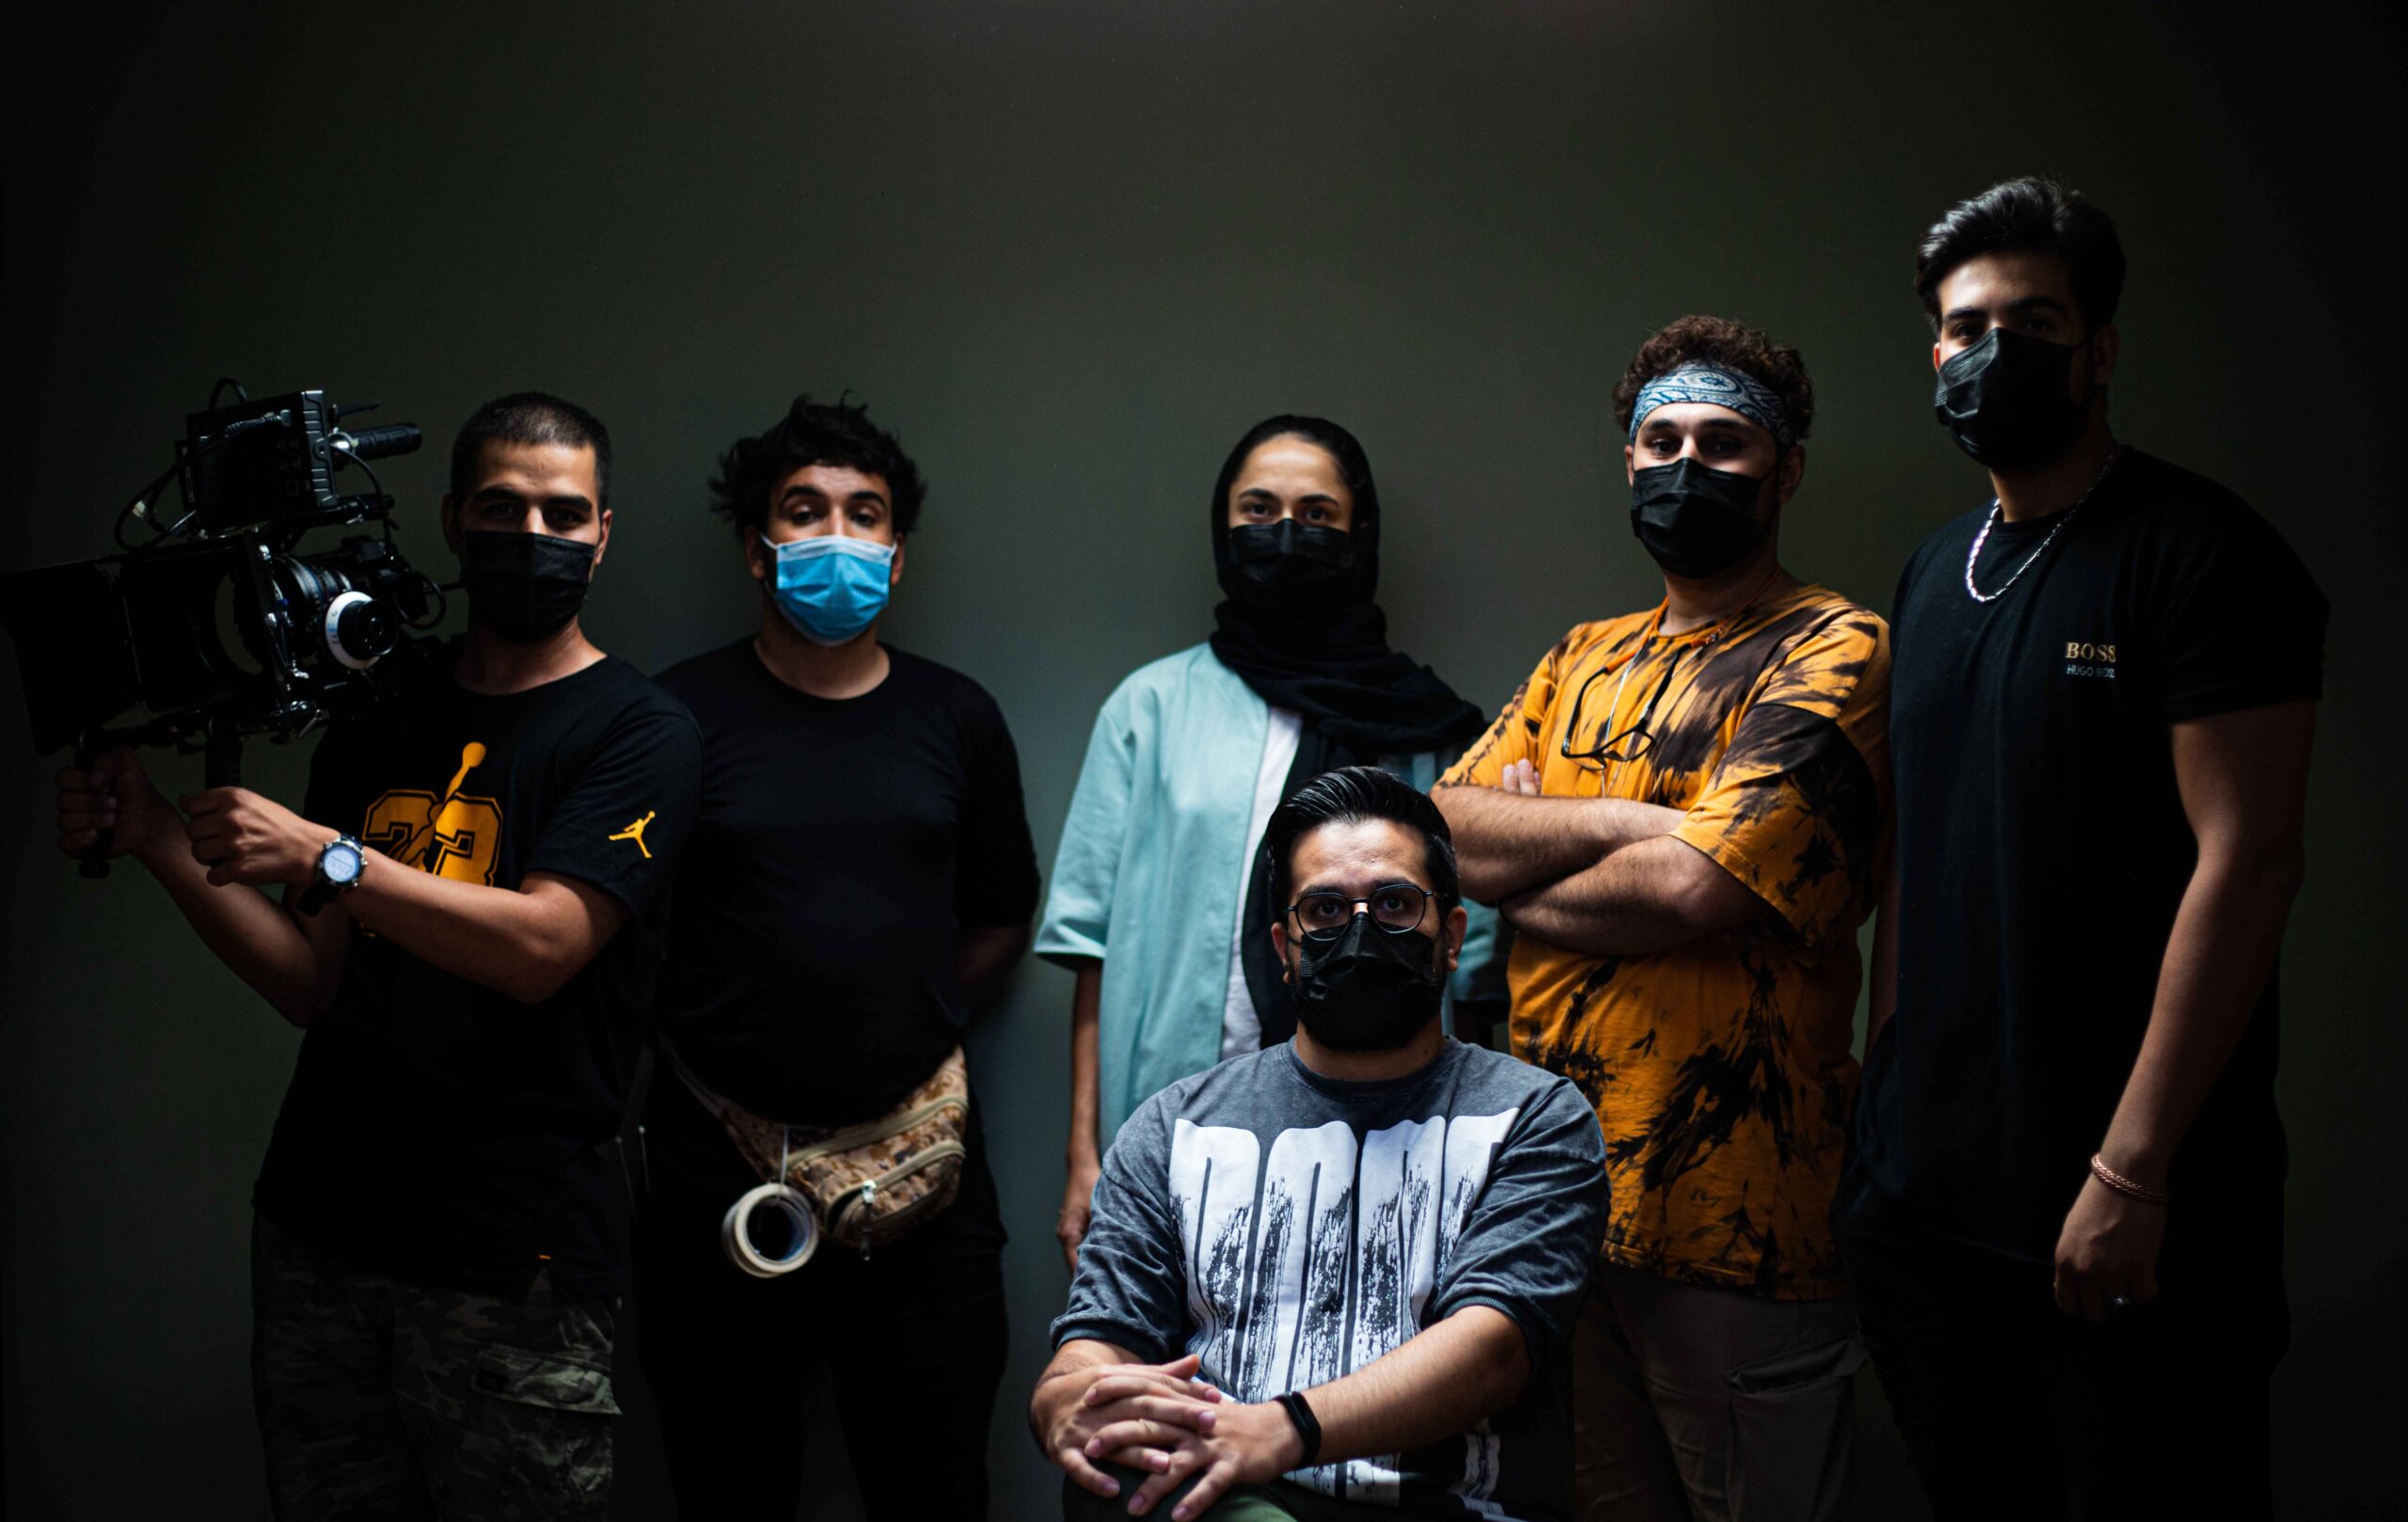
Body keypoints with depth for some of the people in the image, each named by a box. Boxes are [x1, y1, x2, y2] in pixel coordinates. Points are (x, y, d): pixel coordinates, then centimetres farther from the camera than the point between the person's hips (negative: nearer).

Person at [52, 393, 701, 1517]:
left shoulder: (637, 731, -4)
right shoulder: (376, 723, 13)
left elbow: (539, 947, -17)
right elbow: (312, 985, 9)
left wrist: (326, 857, -22)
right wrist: (158, 842, -2)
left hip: (509, 1257, -5)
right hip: (317, 1227, 5)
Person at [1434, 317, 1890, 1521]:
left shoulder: (1833, 651, -7)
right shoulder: (1583, 657, 15)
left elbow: (1690, 887, -20)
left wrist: (1512, 886, -4)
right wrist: (1619, 820, -12)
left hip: (1731, 1215, -6)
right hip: (1544, 1186, 6)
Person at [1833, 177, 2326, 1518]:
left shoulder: (2201, 552, -9)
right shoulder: (1935, 575, 12)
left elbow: (2247, 859, -16)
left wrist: (2131, 1172, -19)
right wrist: (1882, 1091, 10)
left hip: (2128, 1206, -6)